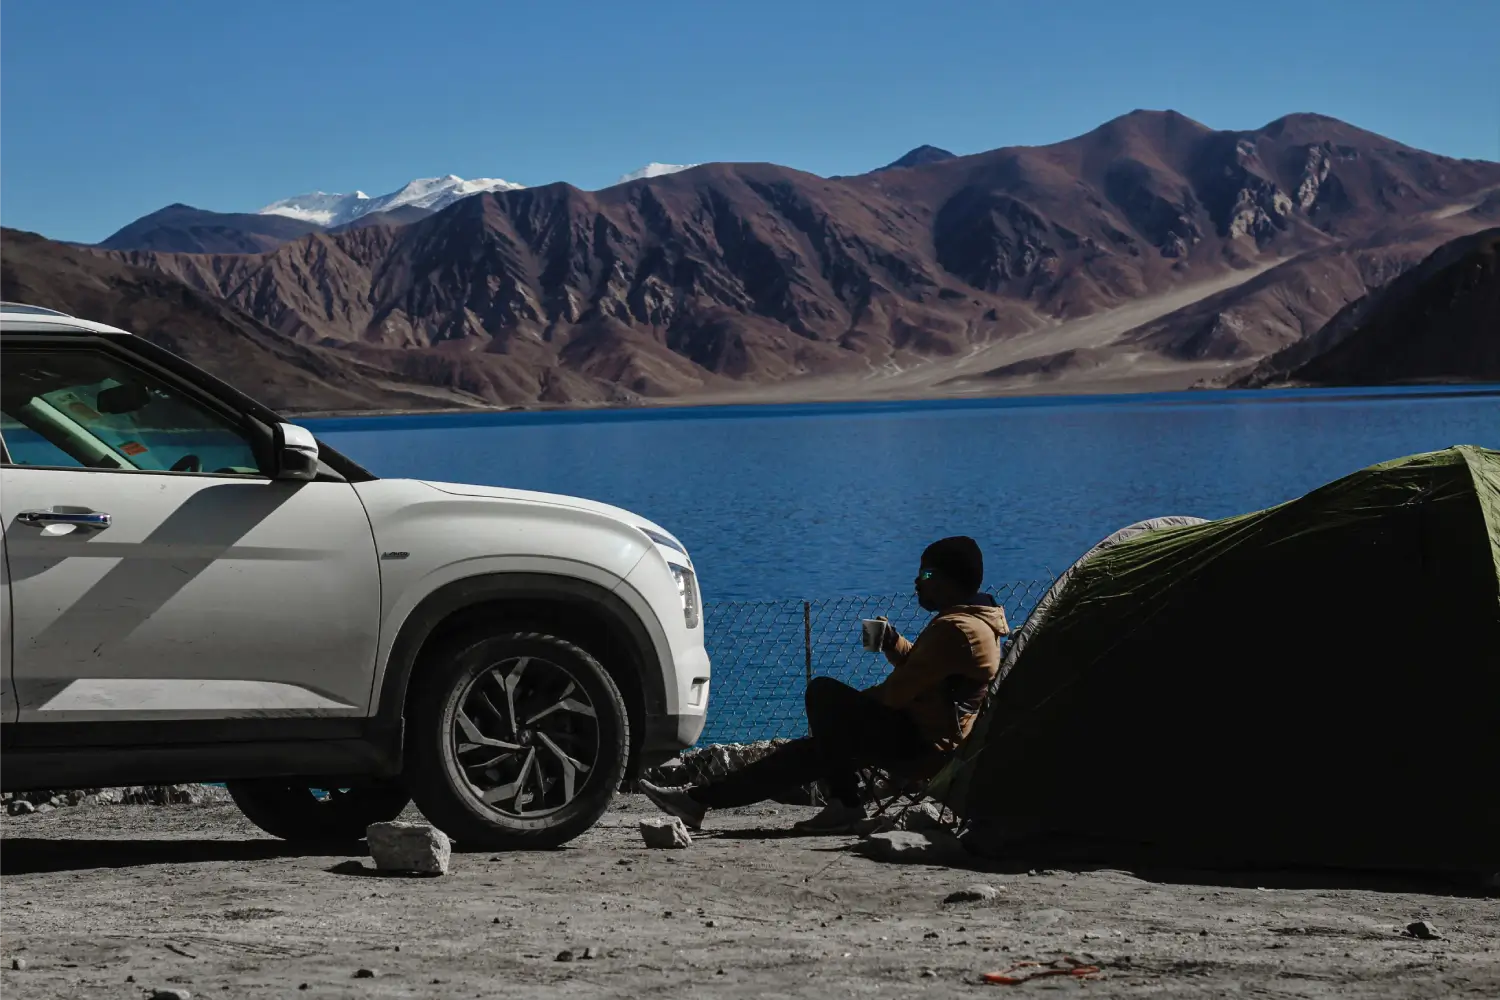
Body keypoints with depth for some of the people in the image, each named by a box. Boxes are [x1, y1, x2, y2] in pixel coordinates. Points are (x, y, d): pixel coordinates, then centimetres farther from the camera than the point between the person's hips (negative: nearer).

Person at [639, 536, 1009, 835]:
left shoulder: (954, 628, -18)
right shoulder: (973, 621, 17)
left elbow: (897, 692, -21)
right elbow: (919, 667, 25)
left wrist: (852, 705, -3)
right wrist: (893, 643, 6)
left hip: (919, 745, -11)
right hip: (925, 741, 11)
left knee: (823, 691, -20)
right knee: (811, 749, 12)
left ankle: (845, 804, -16)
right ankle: (700, 799, 10)